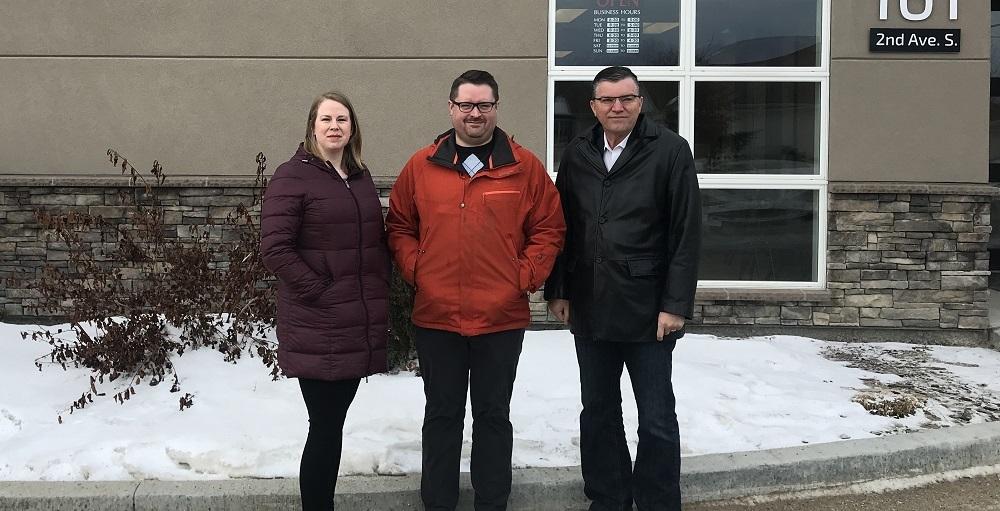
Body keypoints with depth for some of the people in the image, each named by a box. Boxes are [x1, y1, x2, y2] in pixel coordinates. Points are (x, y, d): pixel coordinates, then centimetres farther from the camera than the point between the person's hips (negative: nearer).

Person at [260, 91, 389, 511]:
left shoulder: (360, 178, 15)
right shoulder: (292, 176, -6)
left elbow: (377, 241, 22)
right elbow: (274, 248, -14)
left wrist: (379, 293, 10)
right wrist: (318, 291, -15)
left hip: (360, 327, 6)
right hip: (318, 331, -6)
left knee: (333, 425, 14)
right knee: (325, 428, -2)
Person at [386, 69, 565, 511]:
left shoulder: (525, 167, 0)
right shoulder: (421, 167, 3)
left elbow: (549, 229, 3)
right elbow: (399, 227, 10)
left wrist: (526, 277, -6)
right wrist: (415, 271, -3)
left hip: (502, 318, -1)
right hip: (435, 316, 1)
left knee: (493, 414, 12)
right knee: (441, 415, 13)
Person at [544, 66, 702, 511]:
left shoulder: (670, 151, -6)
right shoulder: (576, 154, 7)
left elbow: (686, 234, -8)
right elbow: (561, 228, 11)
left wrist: (676, 305, -12)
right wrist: (557, 290, 6)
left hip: (648, 310, -4)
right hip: (589, 308, 4)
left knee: (656, 420, 5)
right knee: (598, 412, 15)